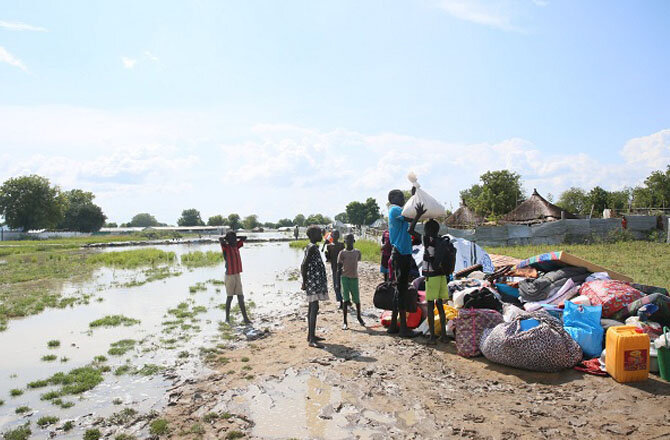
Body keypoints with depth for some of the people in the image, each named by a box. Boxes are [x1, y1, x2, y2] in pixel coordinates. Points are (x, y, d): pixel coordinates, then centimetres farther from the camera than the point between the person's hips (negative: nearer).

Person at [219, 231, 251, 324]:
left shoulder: (236, 246, 11)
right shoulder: (226, 247, -9)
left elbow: (244, 238, 19)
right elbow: (220, 239, -28)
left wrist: (235, 238, 12)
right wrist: (224, 238, -6)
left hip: (238, 275, 6)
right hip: (229, 276, -6)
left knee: (241, 297, 4)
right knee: (230, 297, 3)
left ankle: (245, 318, 5)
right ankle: (227, 317, 17)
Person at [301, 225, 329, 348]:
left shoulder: (313, 247, 16)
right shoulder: (312, 248, -14)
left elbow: (305, 266, 22)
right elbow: (303, 266, -20)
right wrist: (304, 282, -17)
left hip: (316, 281, 11)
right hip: (313, 282, -11)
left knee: (312, 308, 14)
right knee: (314, 307, -13)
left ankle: (311, 335, 22)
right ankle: (311, 339, -14)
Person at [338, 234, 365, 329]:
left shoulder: (357, 252, 7)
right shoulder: (342, 253, -1)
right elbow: (339, 267, -2)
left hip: (354, 277, 2)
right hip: (345, 277, -2)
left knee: (357, 299, 6)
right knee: (346, 300, -3)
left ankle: (359, 317, 31)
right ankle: (345, 322, 3)